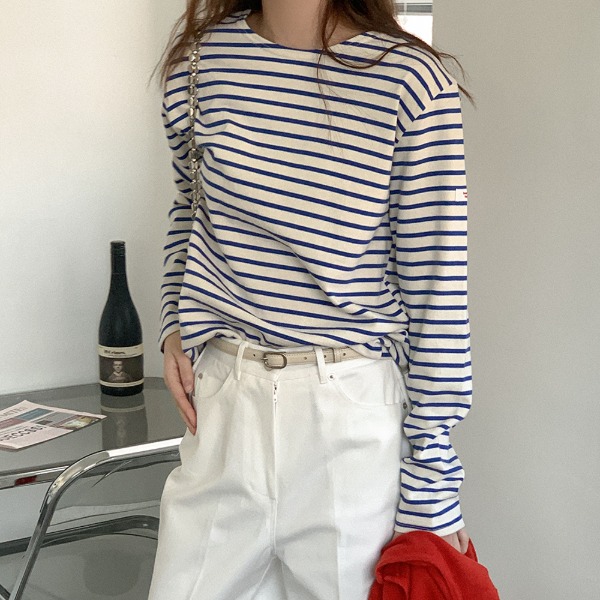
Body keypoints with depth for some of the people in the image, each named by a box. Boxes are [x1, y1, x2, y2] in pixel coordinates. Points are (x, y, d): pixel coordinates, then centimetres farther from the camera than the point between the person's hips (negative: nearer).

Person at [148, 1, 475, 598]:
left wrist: (431, 489, -7)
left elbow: (436, 295, -10)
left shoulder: (411, 83, -12)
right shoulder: (201, 59, 1)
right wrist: (174, 326, 6)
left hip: (352, 410, -3)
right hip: (223, 399, 4)